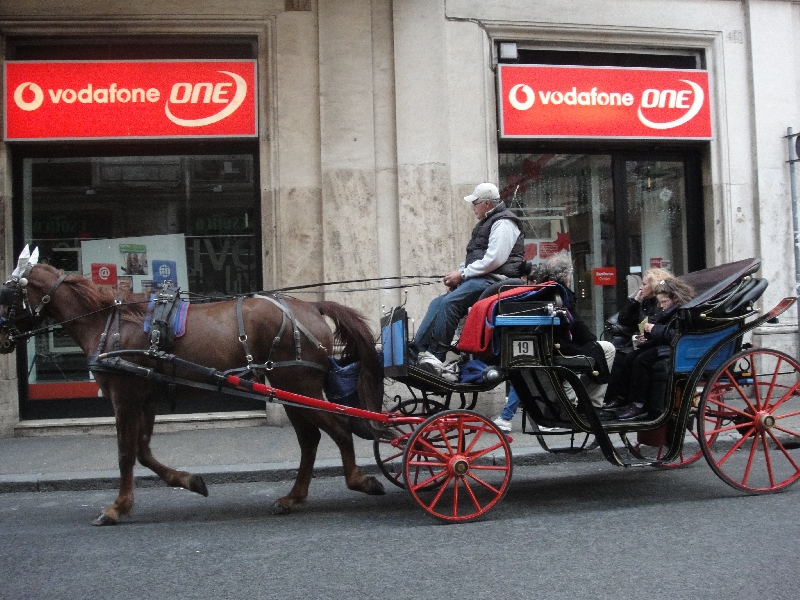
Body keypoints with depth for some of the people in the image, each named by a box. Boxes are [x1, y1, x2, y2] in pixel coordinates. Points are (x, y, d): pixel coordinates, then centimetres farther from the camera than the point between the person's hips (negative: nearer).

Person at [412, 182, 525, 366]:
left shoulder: (503, 223, -8)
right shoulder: (485, 223, 24)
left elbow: (494, 260, -20)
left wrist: (462, 274, -15)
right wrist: (458, 272, 8)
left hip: (494, 279, -10)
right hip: (480, 279, 10)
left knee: (449, 302, -26)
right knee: (438, 303, -3)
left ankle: (436, 356, -26)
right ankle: (417, 349, -11)